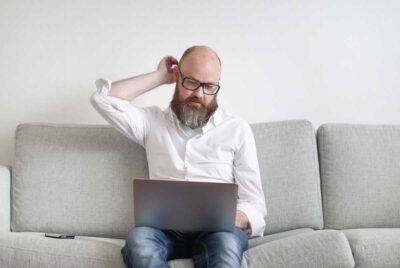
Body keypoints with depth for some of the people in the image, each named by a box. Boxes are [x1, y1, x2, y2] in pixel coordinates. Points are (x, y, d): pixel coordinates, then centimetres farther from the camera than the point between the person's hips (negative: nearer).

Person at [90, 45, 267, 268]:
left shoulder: (237, 129, 12)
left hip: (216, 230, -1)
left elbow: (254, 203, 7)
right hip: (165, 228, 1)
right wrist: (159, 77, 13)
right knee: (138, 240, -36)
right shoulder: (153, 121, 18)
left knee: (226, 242, -39)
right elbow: (103, 99, 5)